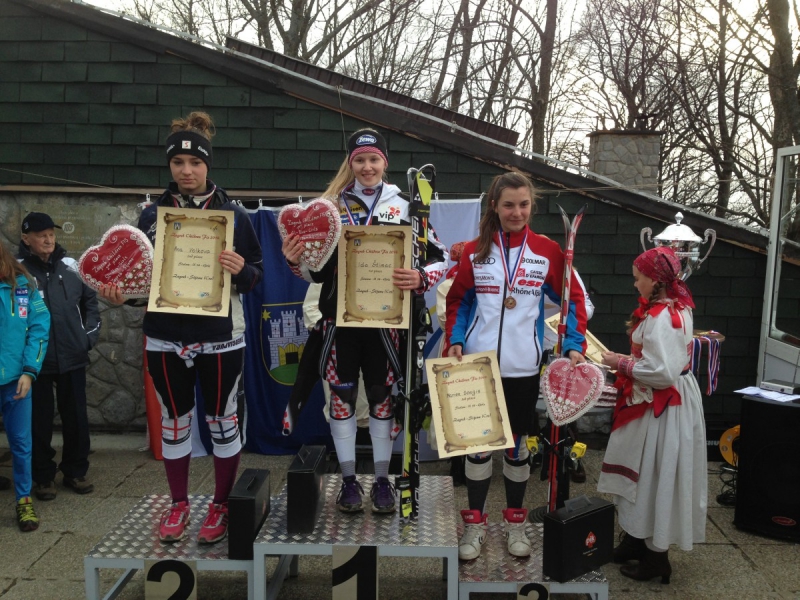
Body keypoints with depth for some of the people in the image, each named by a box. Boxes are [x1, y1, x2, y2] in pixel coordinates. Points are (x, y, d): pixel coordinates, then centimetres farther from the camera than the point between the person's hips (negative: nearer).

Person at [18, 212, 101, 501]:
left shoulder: (71, 266, 3)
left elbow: (90, 300, 12)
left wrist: (90, 334, 4)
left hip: (72, 357, 3)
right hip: (36, 360, -3)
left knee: (76, 417, 11)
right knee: (40, 420, 8)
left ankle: (75, 472, 26)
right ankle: (43, 476, 24)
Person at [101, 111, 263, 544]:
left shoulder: (233, 214, -2)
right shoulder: (151, 215, 4)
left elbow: (256, 273, 0)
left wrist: (241, 271, -21)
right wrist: (119, 293, -11)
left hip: (220, 337, -2)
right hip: (166, 337, 2)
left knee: (222, 419, 8)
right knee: (174, 420, 13)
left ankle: (222, 505, 25)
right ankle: (178, 504, 30)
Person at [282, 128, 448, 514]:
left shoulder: (403, 207, 3)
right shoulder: (330, 206, 6)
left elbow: (440, 257, 1)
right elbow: (316, 270, 8)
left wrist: (421, 278, -19)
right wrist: (295, 261, -13)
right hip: (339, 317, 1)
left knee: (382, 395, 8)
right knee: (342, 394, 7)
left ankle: (382, 479, 21)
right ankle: (348, 479, 21)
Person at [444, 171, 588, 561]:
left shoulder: (548, 252, 0)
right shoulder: (475, 251, 2)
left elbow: (572, 300, 3)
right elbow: (458, 302, 6)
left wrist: (574, 345, -8)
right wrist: (454, 341, -7)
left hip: (523, 367, 0)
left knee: (517, 444, 12)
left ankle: (515, 523, 29)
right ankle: (475, 524, 22)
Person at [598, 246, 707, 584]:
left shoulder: (661, 317, -24)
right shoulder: (675, 307, 7)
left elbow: (663, 373, -28)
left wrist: (622, 364, -16)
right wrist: (629, 360, 7)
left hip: (661, 409, -10)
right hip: (661, 404, 10)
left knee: (655, 478, 3)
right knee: (644, 475, 19)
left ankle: (656, 558, 19)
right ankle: (636, 541, 33)